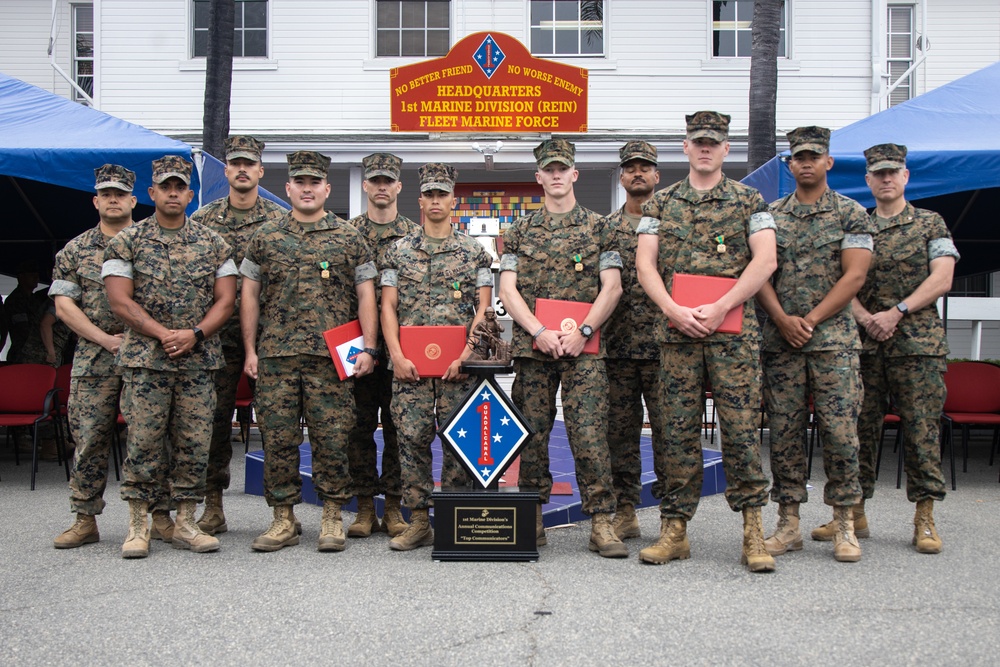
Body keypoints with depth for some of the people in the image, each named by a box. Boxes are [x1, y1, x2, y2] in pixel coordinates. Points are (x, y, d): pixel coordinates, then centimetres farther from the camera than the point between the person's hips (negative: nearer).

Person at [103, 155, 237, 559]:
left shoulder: (213, 244, 10)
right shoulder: (127, 241, 4)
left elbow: (225, 299, 5)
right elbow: (119, 300, -3)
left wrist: (195, 334, -11)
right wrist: (163, 333, -13)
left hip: (199, 361, 2)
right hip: (144, 360, -2)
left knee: (194, 444, 3)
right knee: (143, 442, -3)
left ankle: (185, 524, 12)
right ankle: (138, 526, 6)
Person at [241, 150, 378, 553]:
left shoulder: (348, 239, 9)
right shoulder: (266, 238, 12)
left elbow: (365, 296, 6)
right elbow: (249, 296, 12)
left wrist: (368, 348, -4)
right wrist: (250, 350, 5)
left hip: (331, 357, -1)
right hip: (275, 355, 2)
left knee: (332, 437, -1)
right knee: (277, 438, 3)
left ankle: (332, 519, 10)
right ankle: (283, 520, 13)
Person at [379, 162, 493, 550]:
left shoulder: (474, 252, 8)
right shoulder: (399, 251, 11)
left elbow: (483, 309, 3)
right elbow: (388, 307, 7)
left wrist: (464, 355, -9)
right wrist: (397, 355, -6)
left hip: (458, 365, -1)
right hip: (409, 365, 1)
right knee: (412, 439, 0)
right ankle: (418, 521, 9)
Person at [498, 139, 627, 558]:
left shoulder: (598, 227, 9)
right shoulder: (520, 231, 13)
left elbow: (612, 288, 2)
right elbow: (507, 290, 5)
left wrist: (582, 331, -11)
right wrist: (540, 332, -9)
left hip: (583, 349, -2)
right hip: (532, 347, 2)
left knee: (589, 433, -8)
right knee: (532, 433, 4)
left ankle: (602, 524, -4)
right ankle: (532, 520, 15)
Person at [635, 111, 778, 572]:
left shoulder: (748, 201, 9)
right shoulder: (661, 204, 14)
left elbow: (765, 260, -2)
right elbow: (644, 263, 6)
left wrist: (720, 307, -12)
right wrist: (674, 310, -9)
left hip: (734, 329, -2)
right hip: (676, 329, 2)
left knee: (740, 426, -5)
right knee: (679, 429, 3)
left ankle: (753, 532, 2)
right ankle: (675, 529, 10)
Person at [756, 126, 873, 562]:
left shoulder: (851, 214, 5)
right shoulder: (770, 215, 12)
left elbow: (854, 275, -4)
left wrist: (810, 319, -11)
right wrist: (783, 319, -10)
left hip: (834, 339, -2)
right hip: (780, 341, 2)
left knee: (840, 431, -4)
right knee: (783, 432, 3)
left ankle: (844, 525, 6)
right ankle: (788, 523, 11)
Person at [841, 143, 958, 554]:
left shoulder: (931, 224, 8)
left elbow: (941, 278, -2)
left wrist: (896, 312, -12)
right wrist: (866, 318, -10)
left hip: (918, 342, -2)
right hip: (864, 342, 2)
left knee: (921, 428, -3)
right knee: (860, 427, 3)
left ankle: (925, 516, 4)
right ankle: (854, 510, 12)